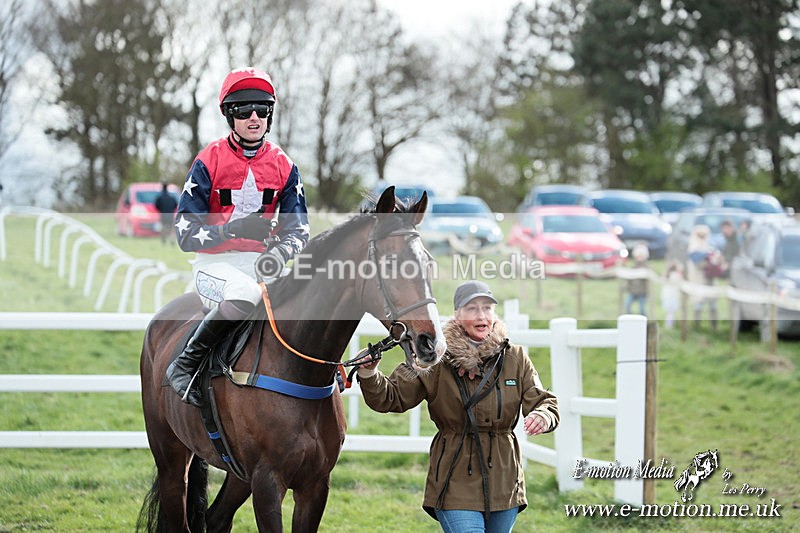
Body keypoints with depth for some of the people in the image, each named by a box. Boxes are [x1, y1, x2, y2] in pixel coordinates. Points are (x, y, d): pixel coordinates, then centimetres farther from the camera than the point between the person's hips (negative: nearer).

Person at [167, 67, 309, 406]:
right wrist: (234, 229, -22)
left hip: (261, 262, 4)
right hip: (214, 263, -4)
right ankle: (184, 365, -22)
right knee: (245, 293, -38)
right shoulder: (209, 162, -4)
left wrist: (281, 251, -14)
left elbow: (298, 228, 10)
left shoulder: (282, 166, 8)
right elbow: (186, 234, -7)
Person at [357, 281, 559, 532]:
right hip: (456, 483, -3)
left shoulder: (516, 358, 3)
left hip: (504, 482, 4)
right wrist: (369, 374, -22)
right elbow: (390, 398, -2)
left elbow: (546, 404, 2)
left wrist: (542, 417, -22)